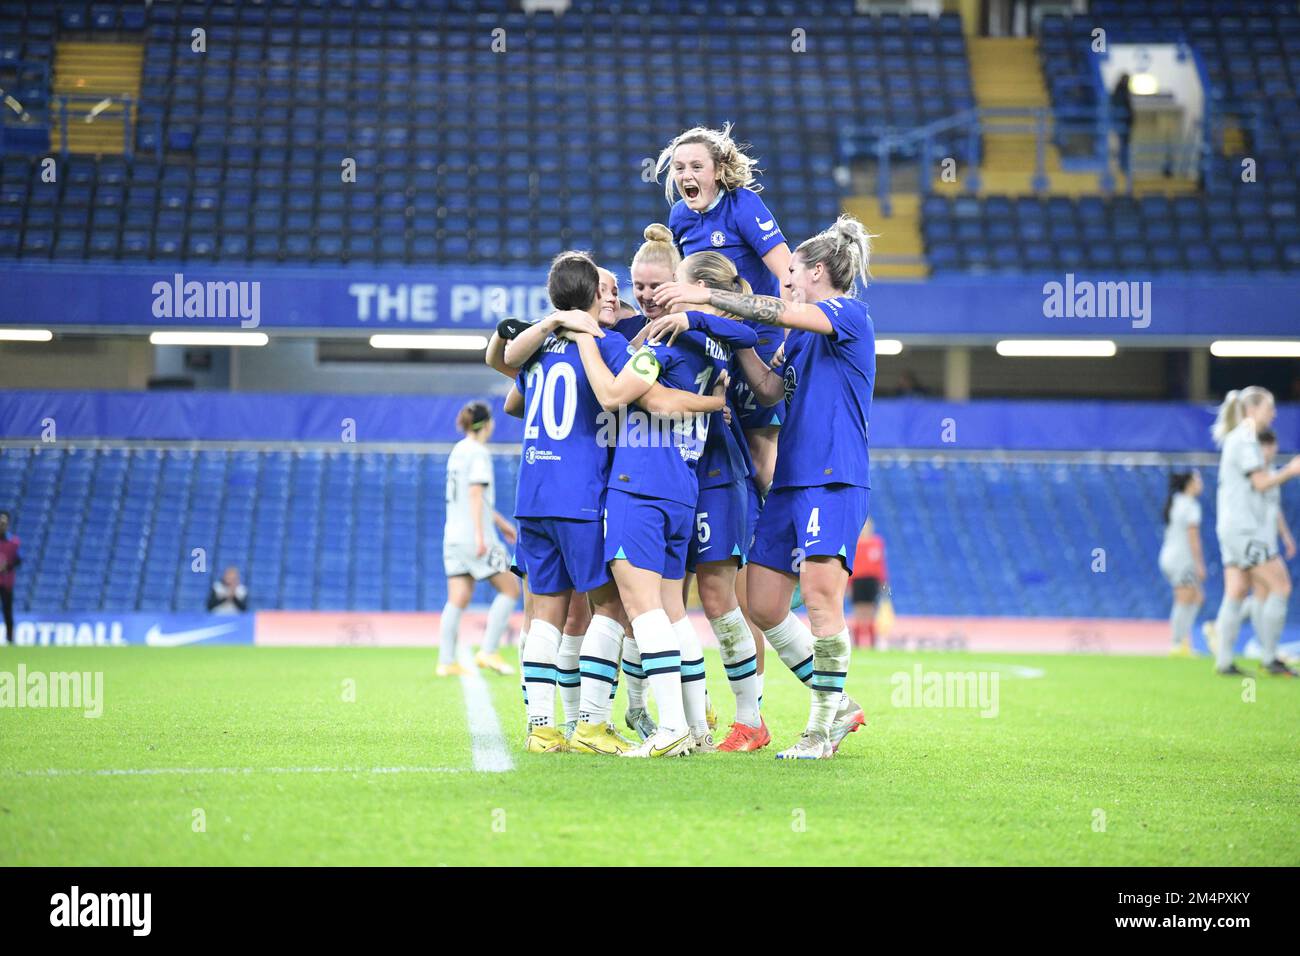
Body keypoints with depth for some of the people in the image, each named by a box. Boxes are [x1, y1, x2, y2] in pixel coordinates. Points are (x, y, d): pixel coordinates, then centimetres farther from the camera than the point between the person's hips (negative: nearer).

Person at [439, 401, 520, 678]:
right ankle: (488, 652, -4)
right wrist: (480, 534, -23)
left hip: (453, 536, 8)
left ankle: (446, 662, -2)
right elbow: (475, 493, -19)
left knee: (458, 600, 5)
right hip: (474, 537, -8)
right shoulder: (479, 453, -10)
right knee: (510, 590, 2)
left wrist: (501, 522, 33)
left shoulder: (457, 451, 17)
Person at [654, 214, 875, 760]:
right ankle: (837, 705, 15)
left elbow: (781, 313, -19)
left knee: (821, 598, -18)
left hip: (834, 480, -9)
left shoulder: (849, 315, -4)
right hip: (789, 481, 9)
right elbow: (770, 389, 15)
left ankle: (822, 726, -9)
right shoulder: (803, 336, 21)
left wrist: (708, 296, -17)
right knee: (763, 607, 4)